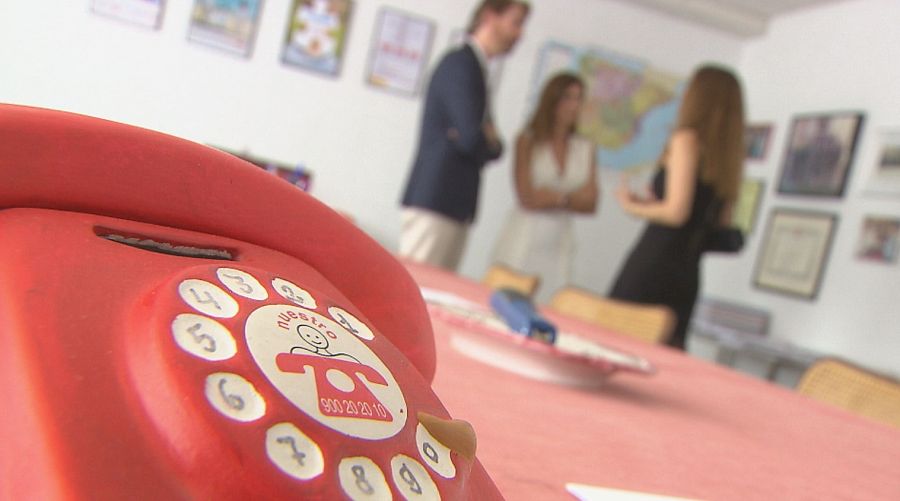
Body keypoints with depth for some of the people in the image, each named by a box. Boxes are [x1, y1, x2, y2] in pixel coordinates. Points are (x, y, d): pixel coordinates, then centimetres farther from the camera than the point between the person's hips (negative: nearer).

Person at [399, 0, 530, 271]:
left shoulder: (472, 66, 20)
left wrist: (487, 140, -4)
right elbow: (471, 138, -18)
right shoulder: (460, 63, -9)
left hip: (455, 206, 9)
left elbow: (491, 146, 18)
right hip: (435, 201, -9)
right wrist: (489, 140, 3)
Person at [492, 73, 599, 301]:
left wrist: (549, 197, -9)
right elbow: (527, 199, -9)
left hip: (561, 242, 3)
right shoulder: (528, 141, -3)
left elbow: (590, 204, 1)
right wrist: (567, 197, 0)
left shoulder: (586, 149, 7)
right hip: (524, 238, -3)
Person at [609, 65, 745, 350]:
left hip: (652, 265, -7)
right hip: (687, 275, 7)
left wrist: (633, 206, 3)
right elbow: (723, 227, 19)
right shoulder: (728, 156, 13)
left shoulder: (688, 138, -6)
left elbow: (676, 212, -14)